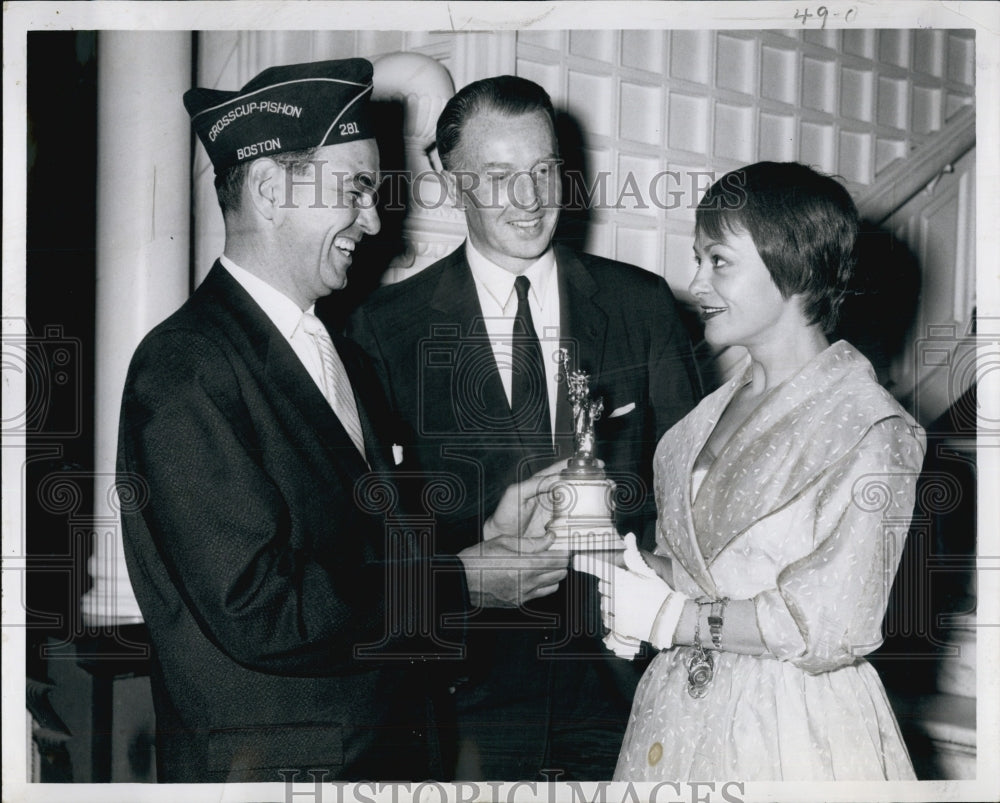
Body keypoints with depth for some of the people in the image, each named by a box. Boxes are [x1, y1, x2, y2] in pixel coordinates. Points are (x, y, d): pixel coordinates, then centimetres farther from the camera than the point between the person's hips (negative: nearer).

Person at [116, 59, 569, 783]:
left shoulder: (344, 356, 10)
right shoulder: (186, 368, -17)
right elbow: (257, 611, -23)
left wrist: (485, 530, -4)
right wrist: (460, 581, -16)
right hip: (267, 765, -8)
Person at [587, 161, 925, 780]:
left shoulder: (873, 431, -16)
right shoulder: (715, 410, 7)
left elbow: (830, 627, -20)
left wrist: (672, 618, -15)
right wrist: (644, 577, -6)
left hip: (794, 731, -6)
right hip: (679, 708, 6)